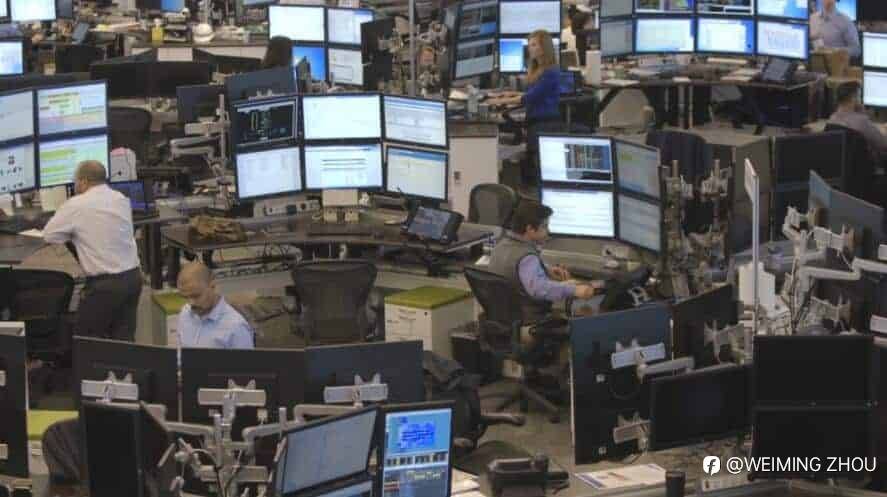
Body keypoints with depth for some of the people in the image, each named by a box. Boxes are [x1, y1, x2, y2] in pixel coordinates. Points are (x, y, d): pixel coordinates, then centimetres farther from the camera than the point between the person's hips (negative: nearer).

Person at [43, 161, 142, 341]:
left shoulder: (76, 205, -9)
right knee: (123, 340, 10)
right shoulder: (121, 199, 10)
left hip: (104, 284, -7)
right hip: (133, 277, 7)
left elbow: (48, 236, 0)